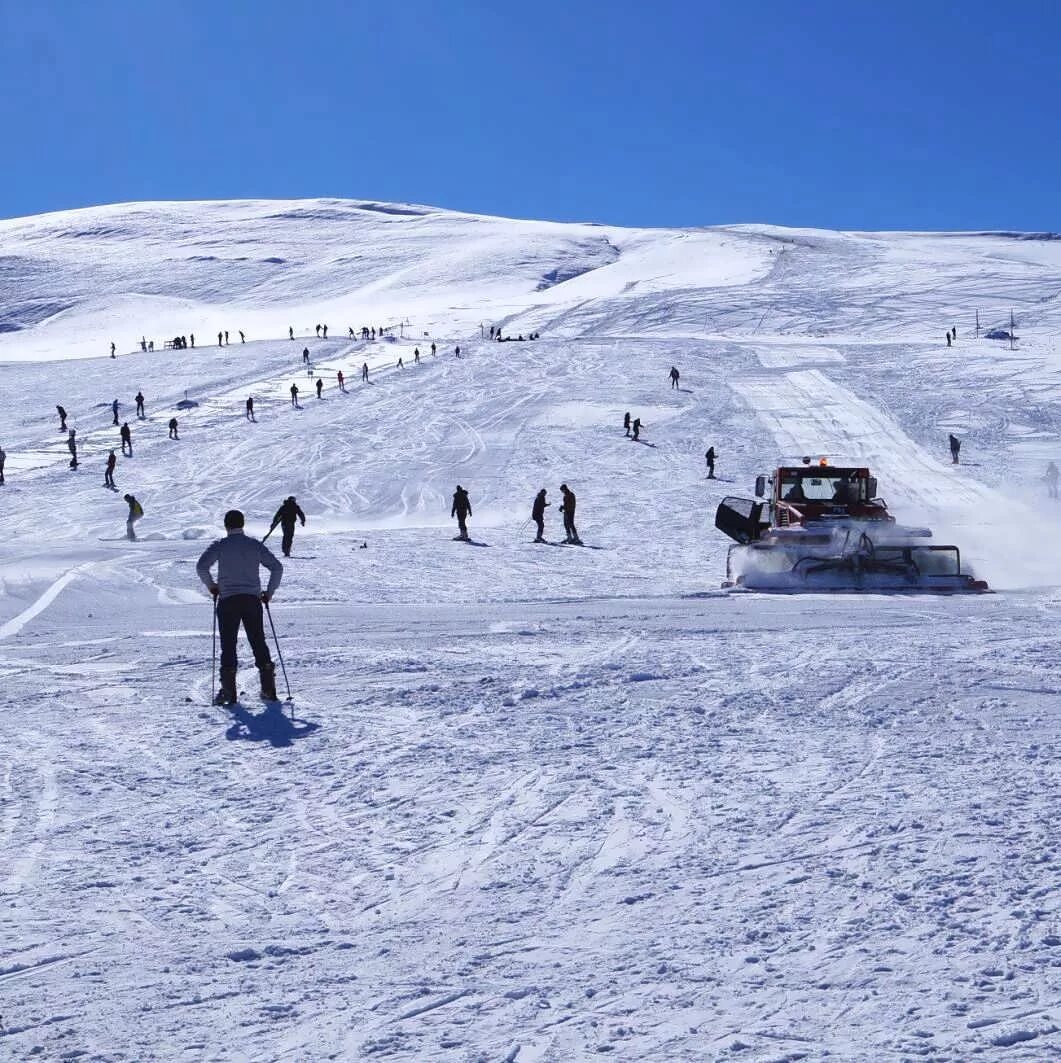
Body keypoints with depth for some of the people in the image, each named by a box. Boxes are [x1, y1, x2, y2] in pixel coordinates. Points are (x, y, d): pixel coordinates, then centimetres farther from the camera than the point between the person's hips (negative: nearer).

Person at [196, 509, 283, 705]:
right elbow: (277, 567, 3)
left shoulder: (220, 546, -1)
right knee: (259, 643, 11)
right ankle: (268, 688, 10)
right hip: (253, 599, 2)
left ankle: (228, 691, -4)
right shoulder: (255, 545, 7)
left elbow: (201, 567, -12)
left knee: (228, 645, 2)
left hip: (228, 600, -2)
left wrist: (211, 585, 4)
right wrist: (270, 592, 12)